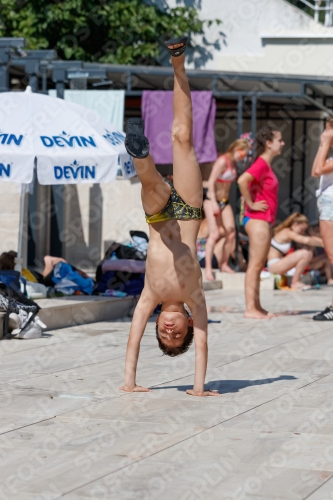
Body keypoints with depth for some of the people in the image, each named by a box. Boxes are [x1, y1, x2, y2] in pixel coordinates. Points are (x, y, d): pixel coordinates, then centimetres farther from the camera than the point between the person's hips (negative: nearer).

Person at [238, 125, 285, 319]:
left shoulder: (267, 165, 15)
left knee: (259, 265, 12)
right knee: (255, 265, -8)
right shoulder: (261, 164, -15)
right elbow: (242, 180, -31)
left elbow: (250, 182, 31)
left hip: (264, 221, 10)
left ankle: (257, 306, 16)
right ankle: (251, 308, -6)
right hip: (258, 219, -10)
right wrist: (251, 204, -21)